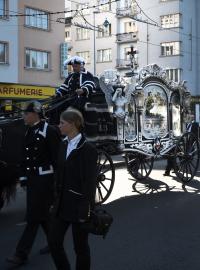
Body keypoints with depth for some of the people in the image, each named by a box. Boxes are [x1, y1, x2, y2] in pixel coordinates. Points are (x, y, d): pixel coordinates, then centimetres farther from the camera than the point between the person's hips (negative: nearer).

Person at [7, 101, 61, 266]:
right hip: (32, 179, 8)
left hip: (44, 180, -8)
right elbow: (26, 157, 14)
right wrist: (24, 177, 12)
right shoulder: (29, 132, 11)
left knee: (34, 216, -4)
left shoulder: (49, 131, -13)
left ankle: (22, 254, 1)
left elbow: (57, 157, -14)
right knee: (43, 214, 17)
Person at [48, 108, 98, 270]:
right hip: (63, 203, 7)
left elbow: (90, 182, -16)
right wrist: (57, 200, 12)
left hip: (78, 204, -7)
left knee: (80, 247, 7)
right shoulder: (64, 145, 9)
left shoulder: (87, 149, -15)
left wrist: (86, 210, -18)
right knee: (54, 241, 10)